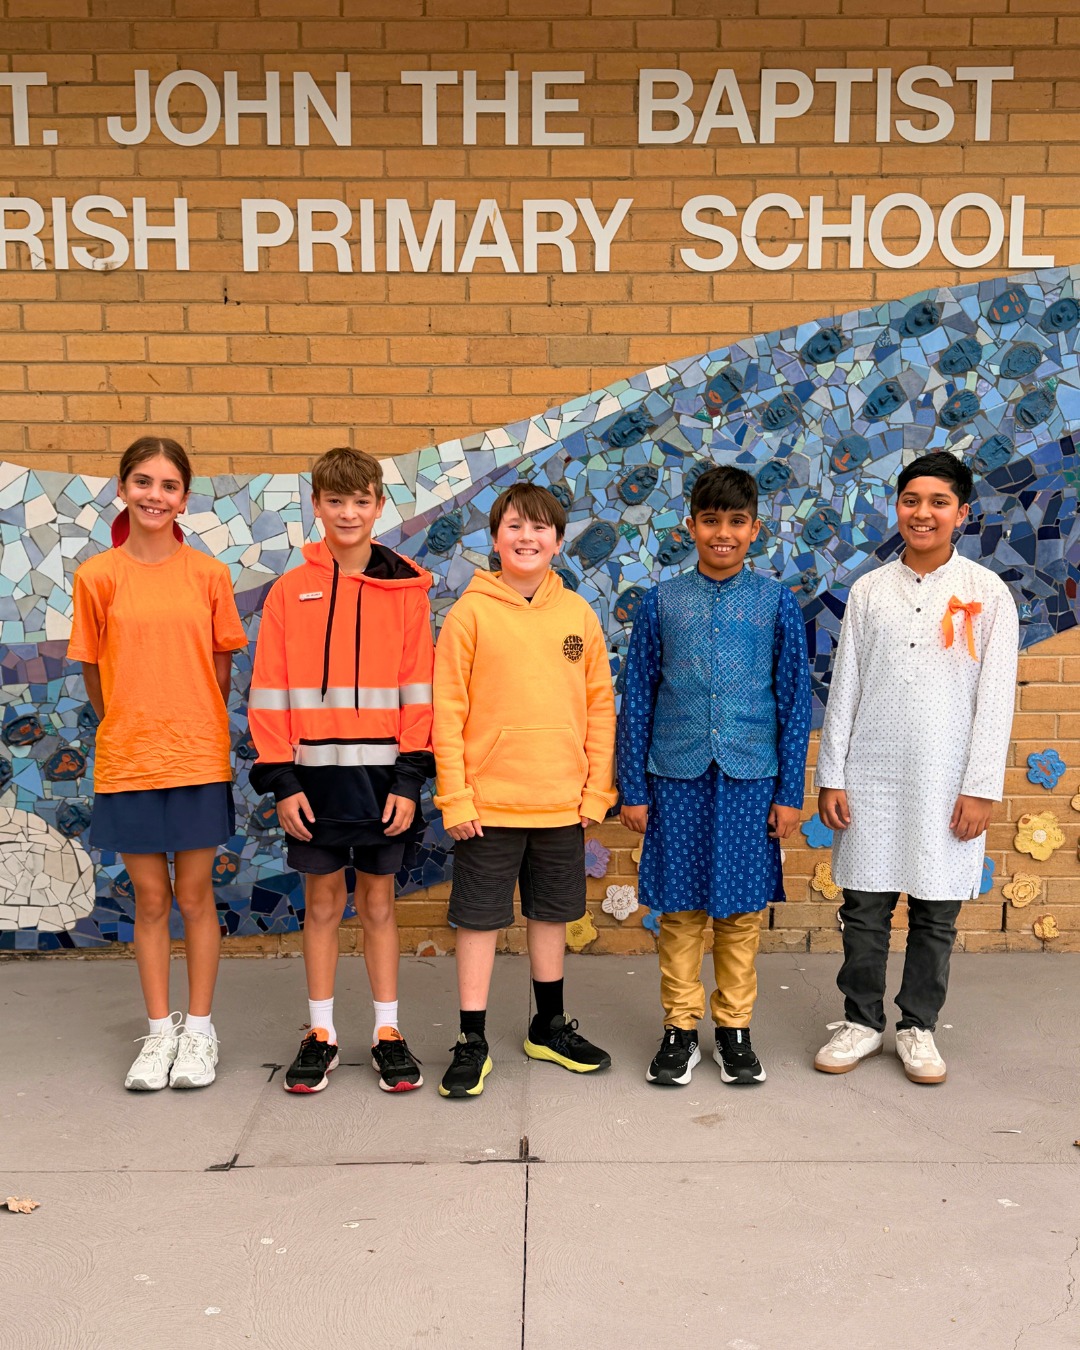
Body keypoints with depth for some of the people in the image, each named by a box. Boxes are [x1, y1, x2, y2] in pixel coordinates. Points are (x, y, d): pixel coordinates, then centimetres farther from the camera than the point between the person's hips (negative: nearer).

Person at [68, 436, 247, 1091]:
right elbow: (94, 674, 6)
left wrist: (190, 729, 6)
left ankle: (199, 1028, 23)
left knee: (195, 895, 8)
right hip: (127, 761, 1)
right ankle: (159, 1030, 25)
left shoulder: (209, 574, 0)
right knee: (150, 898, 10)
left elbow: (221, 667, 7)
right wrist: (132, 730, 7)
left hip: (198, 759, 0)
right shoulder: (98, 576, 0)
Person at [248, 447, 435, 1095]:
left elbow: (418, 691, -1)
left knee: (379, 900, 10)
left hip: (383, 773, 0)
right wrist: (282, 779, -4)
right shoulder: (290, 591, 2)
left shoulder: (406, 591, 1)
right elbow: (270, 693, 1)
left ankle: (389, 1031, 22)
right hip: (315, 773, 1)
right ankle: (321, 1033, 24)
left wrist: (410, 779, -7)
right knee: (322, 902, 11)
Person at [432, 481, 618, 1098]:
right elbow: (447, 711, -7)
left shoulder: (578, 614, 3)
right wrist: (455, 797, -10)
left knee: (552, 913, 17)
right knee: (481, 918, 6)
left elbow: (601, 704, 6)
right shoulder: (471, 612, -6)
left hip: (563, 803, 3)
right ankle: (473, 1042, 20)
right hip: (488, 803, -3)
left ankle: (551, 1026, 35)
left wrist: (597, 789, 2)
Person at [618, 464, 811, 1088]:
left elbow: (796, 701, 3)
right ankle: (681, 1028, 23)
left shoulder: (778, 602, 2)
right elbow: (637, 700, 4)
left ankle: (736, 1027, 25)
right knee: (679, 909, 8)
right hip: (677, 778, 0)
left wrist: (790, 792, 0)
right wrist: (632, 789, 2)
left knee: (741, 909, 9)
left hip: (750, 778, 0)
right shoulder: (663, 601, 3)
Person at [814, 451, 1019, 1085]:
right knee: (864, 909, 7)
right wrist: (831, 777, 1)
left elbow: (995, 698, -3)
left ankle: (919, 1027, 25)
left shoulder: (988, 593, 0)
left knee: (936, 914, 8)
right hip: (870, 778, 2)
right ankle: (862, 1022, 24)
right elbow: (844, 688, 5)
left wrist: (981, 788, -8)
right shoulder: (869, 590, 5)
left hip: (946, 784, -1)